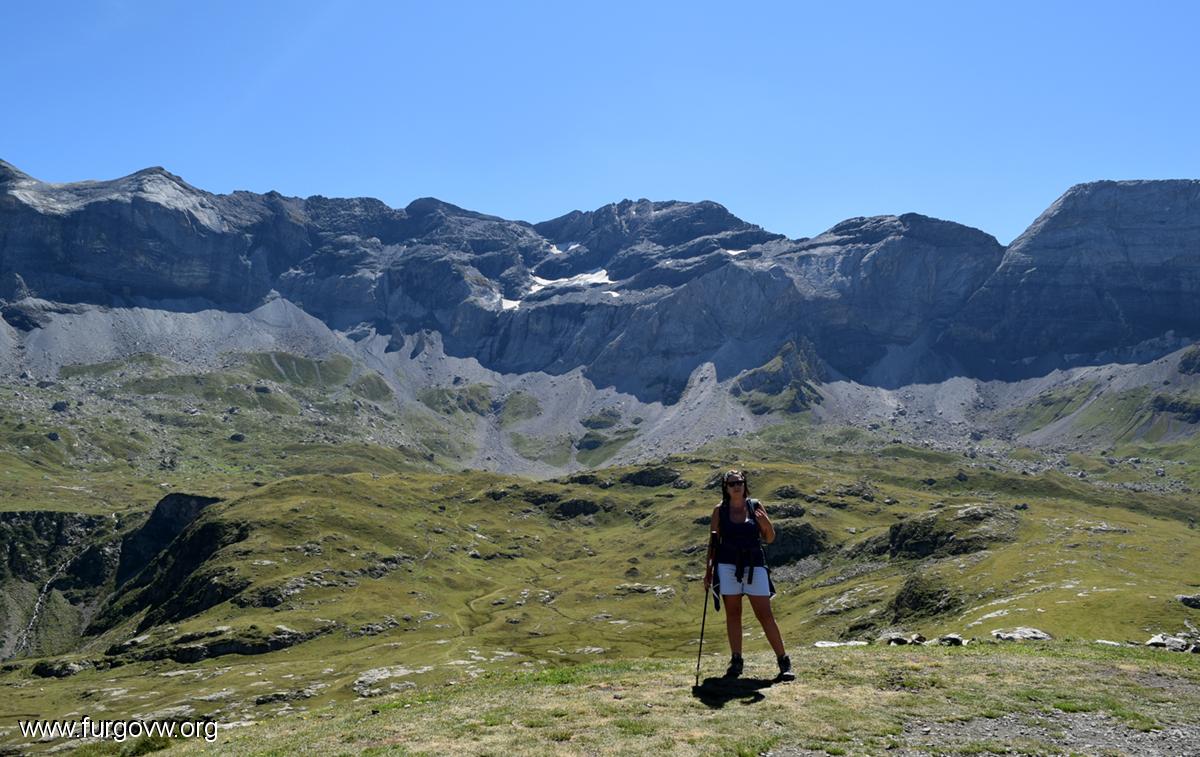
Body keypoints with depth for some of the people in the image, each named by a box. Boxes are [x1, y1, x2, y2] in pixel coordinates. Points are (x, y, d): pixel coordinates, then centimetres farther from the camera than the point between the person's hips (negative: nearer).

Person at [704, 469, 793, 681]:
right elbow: (714, 542, 8)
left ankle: (784, 662, 2)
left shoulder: (756, 506, 2)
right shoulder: (720, 510, 3)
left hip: (754, 565, -1)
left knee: (765, 614, -3)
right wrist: (709, 570, 6)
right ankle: (736, 661, 13)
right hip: (728, 566, 1)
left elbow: (769, 539, 5)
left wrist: (766, 523, -15)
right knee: (733, 614, 5)